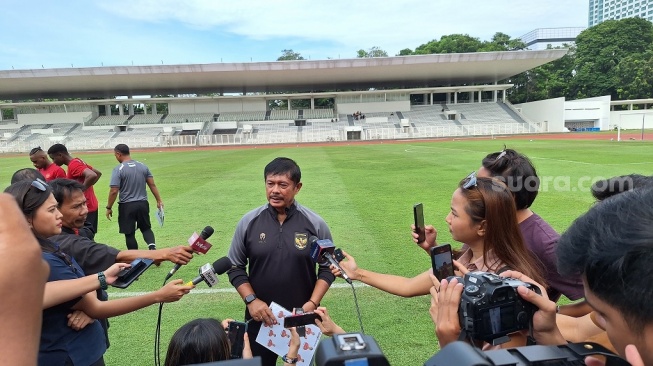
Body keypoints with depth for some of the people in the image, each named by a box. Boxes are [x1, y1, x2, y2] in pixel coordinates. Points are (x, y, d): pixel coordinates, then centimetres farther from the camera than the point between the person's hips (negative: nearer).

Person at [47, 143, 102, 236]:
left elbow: (92, 176, -34)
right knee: (88, 238, 16)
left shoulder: (73, 165, -17)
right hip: (89, 206, 10)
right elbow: (98, 173, 20)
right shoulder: (77, 161, 12)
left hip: (85, 208, -10)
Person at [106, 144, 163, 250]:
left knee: (129, 233, 10)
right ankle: (152, 246, -7)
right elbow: (152, 185, 3)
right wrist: (159, 201, 10)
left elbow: (114, 191, -15)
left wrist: (109, 207, -4)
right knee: (146, 228, 19)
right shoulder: (143, 166, 2)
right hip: (143, 204, 4)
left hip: (127, 206, -4)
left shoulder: (118, 170, -12)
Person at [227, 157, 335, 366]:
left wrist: (313, 303, -13)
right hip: (260, 318, 1)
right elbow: (235, 267, 1)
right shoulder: (249, 222, -6)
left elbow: (327, 268, -2)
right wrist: (251, 300, -11)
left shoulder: (315, 224, -8)